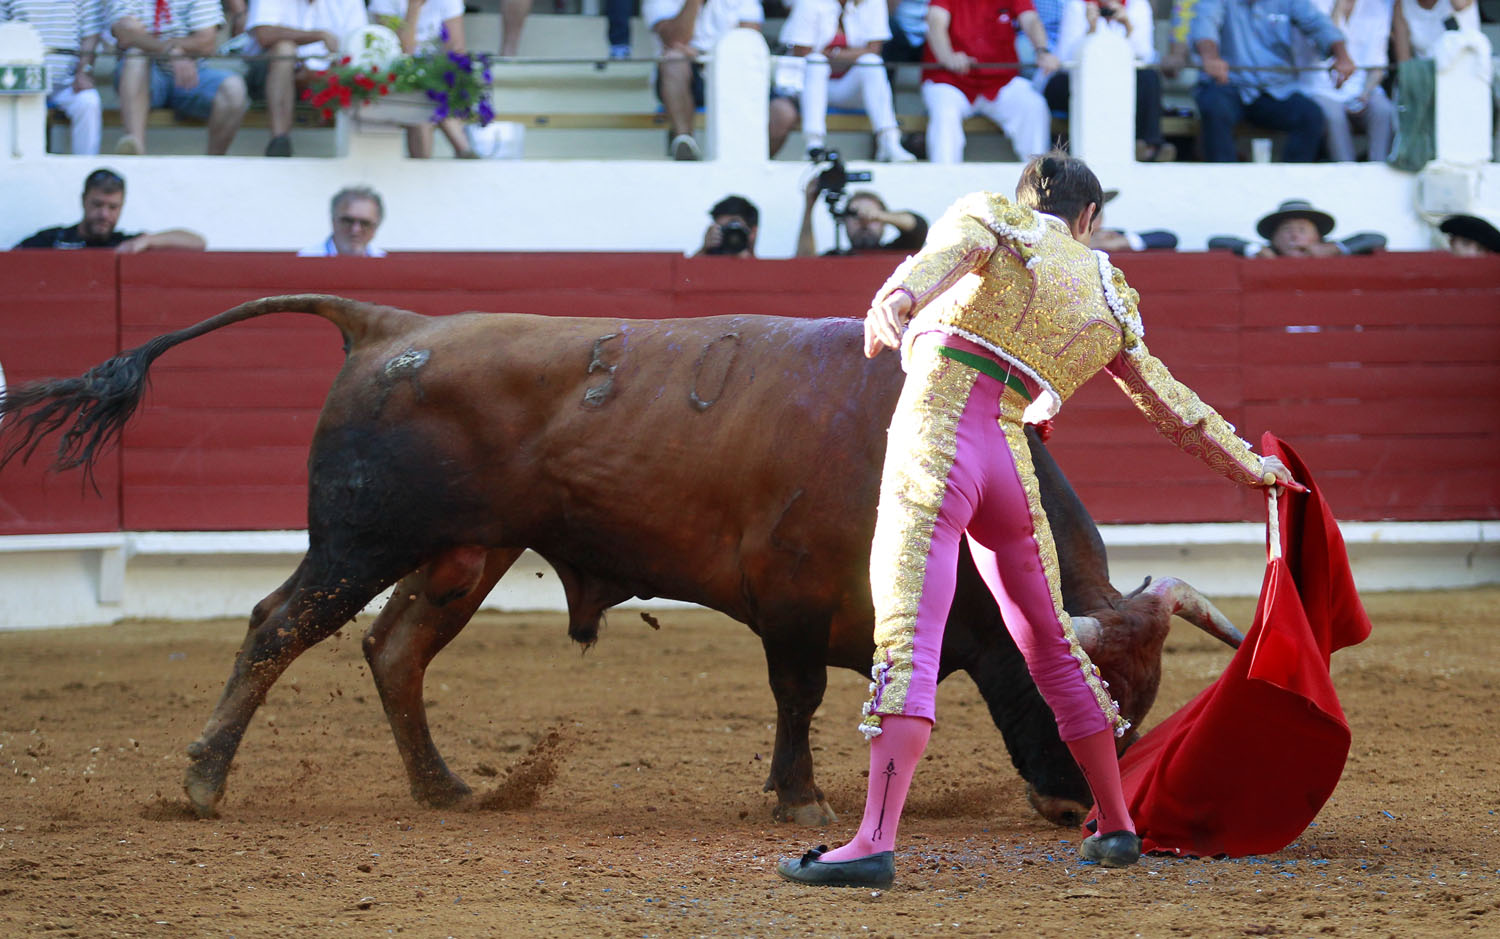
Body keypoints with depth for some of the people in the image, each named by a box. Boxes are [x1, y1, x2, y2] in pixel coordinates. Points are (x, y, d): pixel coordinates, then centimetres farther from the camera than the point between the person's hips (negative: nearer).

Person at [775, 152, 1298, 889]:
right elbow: (1172, 407, 31)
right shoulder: (1108, 296, 22)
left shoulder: (989, 216, 11)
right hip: (1012, 462, 5)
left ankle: (874, 842, -27)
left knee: (907, 635, -15)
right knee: (1052, 643, 22)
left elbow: (948, 252, -14)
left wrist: (896, 298, -35)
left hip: (935, 434, -5)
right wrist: (1250, 467, 46)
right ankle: (1115, 825, 32)